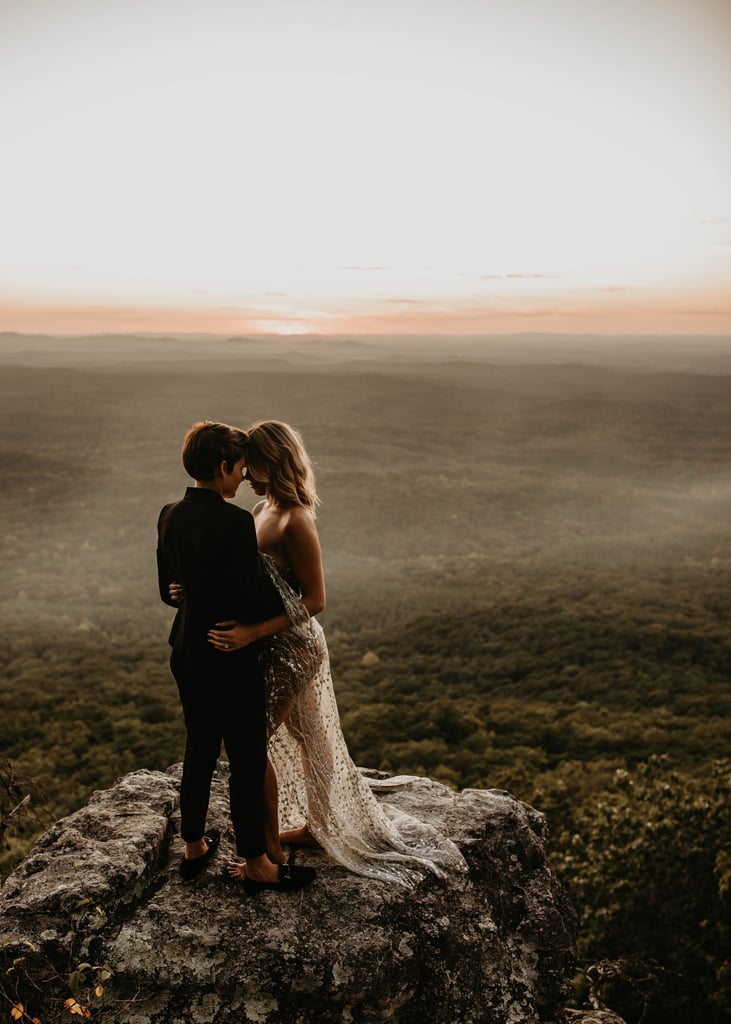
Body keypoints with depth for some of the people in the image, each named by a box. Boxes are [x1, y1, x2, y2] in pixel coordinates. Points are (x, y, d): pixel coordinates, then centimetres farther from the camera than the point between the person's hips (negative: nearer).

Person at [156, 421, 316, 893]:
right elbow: (256, 601, -23)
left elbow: (169, 591, 9)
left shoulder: (170, 516, 0)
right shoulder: (235, 522, -24)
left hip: (187, 654, 8)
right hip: (232, 662, -8)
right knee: (249, 761, 9)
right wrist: (291, 604, -3)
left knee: (199, 750, 23)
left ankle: (194, 847, 40)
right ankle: (257, 864, 25)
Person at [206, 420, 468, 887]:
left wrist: (252, 633, -29)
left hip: (291, 649, -9)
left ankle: (269, 849, 20)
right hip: (280, 646, 9)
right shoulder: (264, 510, 3)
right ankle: (315, 823, 41)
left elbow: (315, 601, -23)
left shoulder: (296, 523, -24)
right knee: (302, 737, 22)